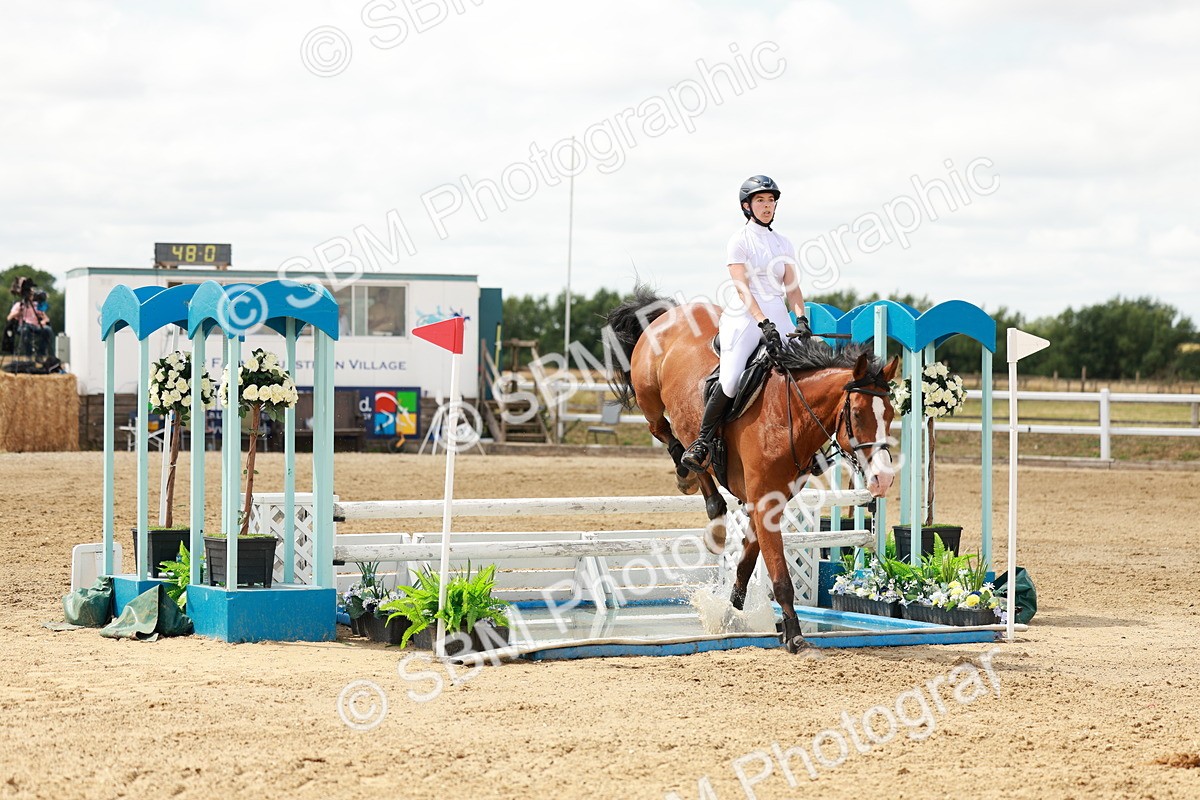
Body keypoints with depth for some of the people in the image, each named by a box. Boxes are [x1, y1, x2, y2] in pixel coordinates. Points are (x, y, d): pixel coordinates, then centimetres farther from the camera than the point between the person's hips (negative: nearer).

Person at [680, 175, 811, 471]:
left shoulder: (784, 243, 16)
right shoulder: (739, 241, -1)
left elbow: (792, 286, 11)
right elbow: (742, 290, -10)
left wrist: (801, 319, -7)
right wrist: (765, 324, -21)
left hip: (777, 315, 5)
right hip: (745, 316, -5)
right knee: (730, 381, -21)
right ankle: (702, 441, -7)